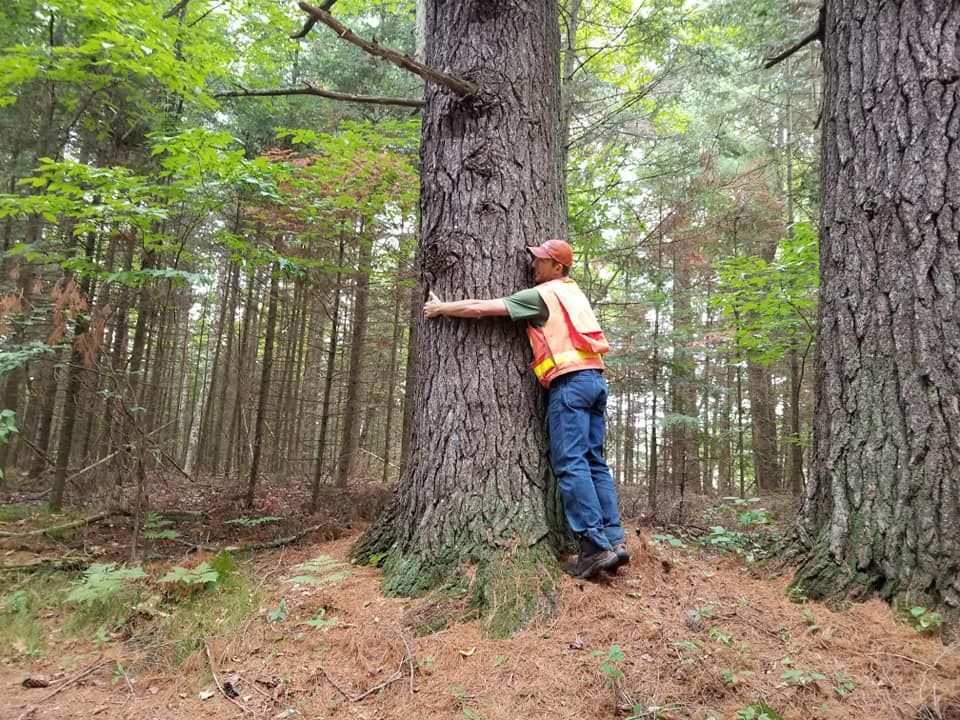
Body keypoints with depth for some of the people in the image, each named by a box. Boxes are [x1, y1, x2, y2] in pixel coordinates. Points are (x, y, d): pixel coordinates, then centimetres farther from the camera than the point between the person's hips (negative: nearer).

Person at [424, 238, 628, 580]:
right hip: (595, 378, 8)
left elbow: (481, 308, -2)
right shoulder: (573, 292, 24)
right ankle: (614, 539, 3)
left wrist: (441, 307, 11)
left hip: (570, 381, -8)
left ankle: (595, 545, -14)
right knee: (594, 462, 7)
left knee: (570, 464, -10)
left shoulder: (541, 295, -1)